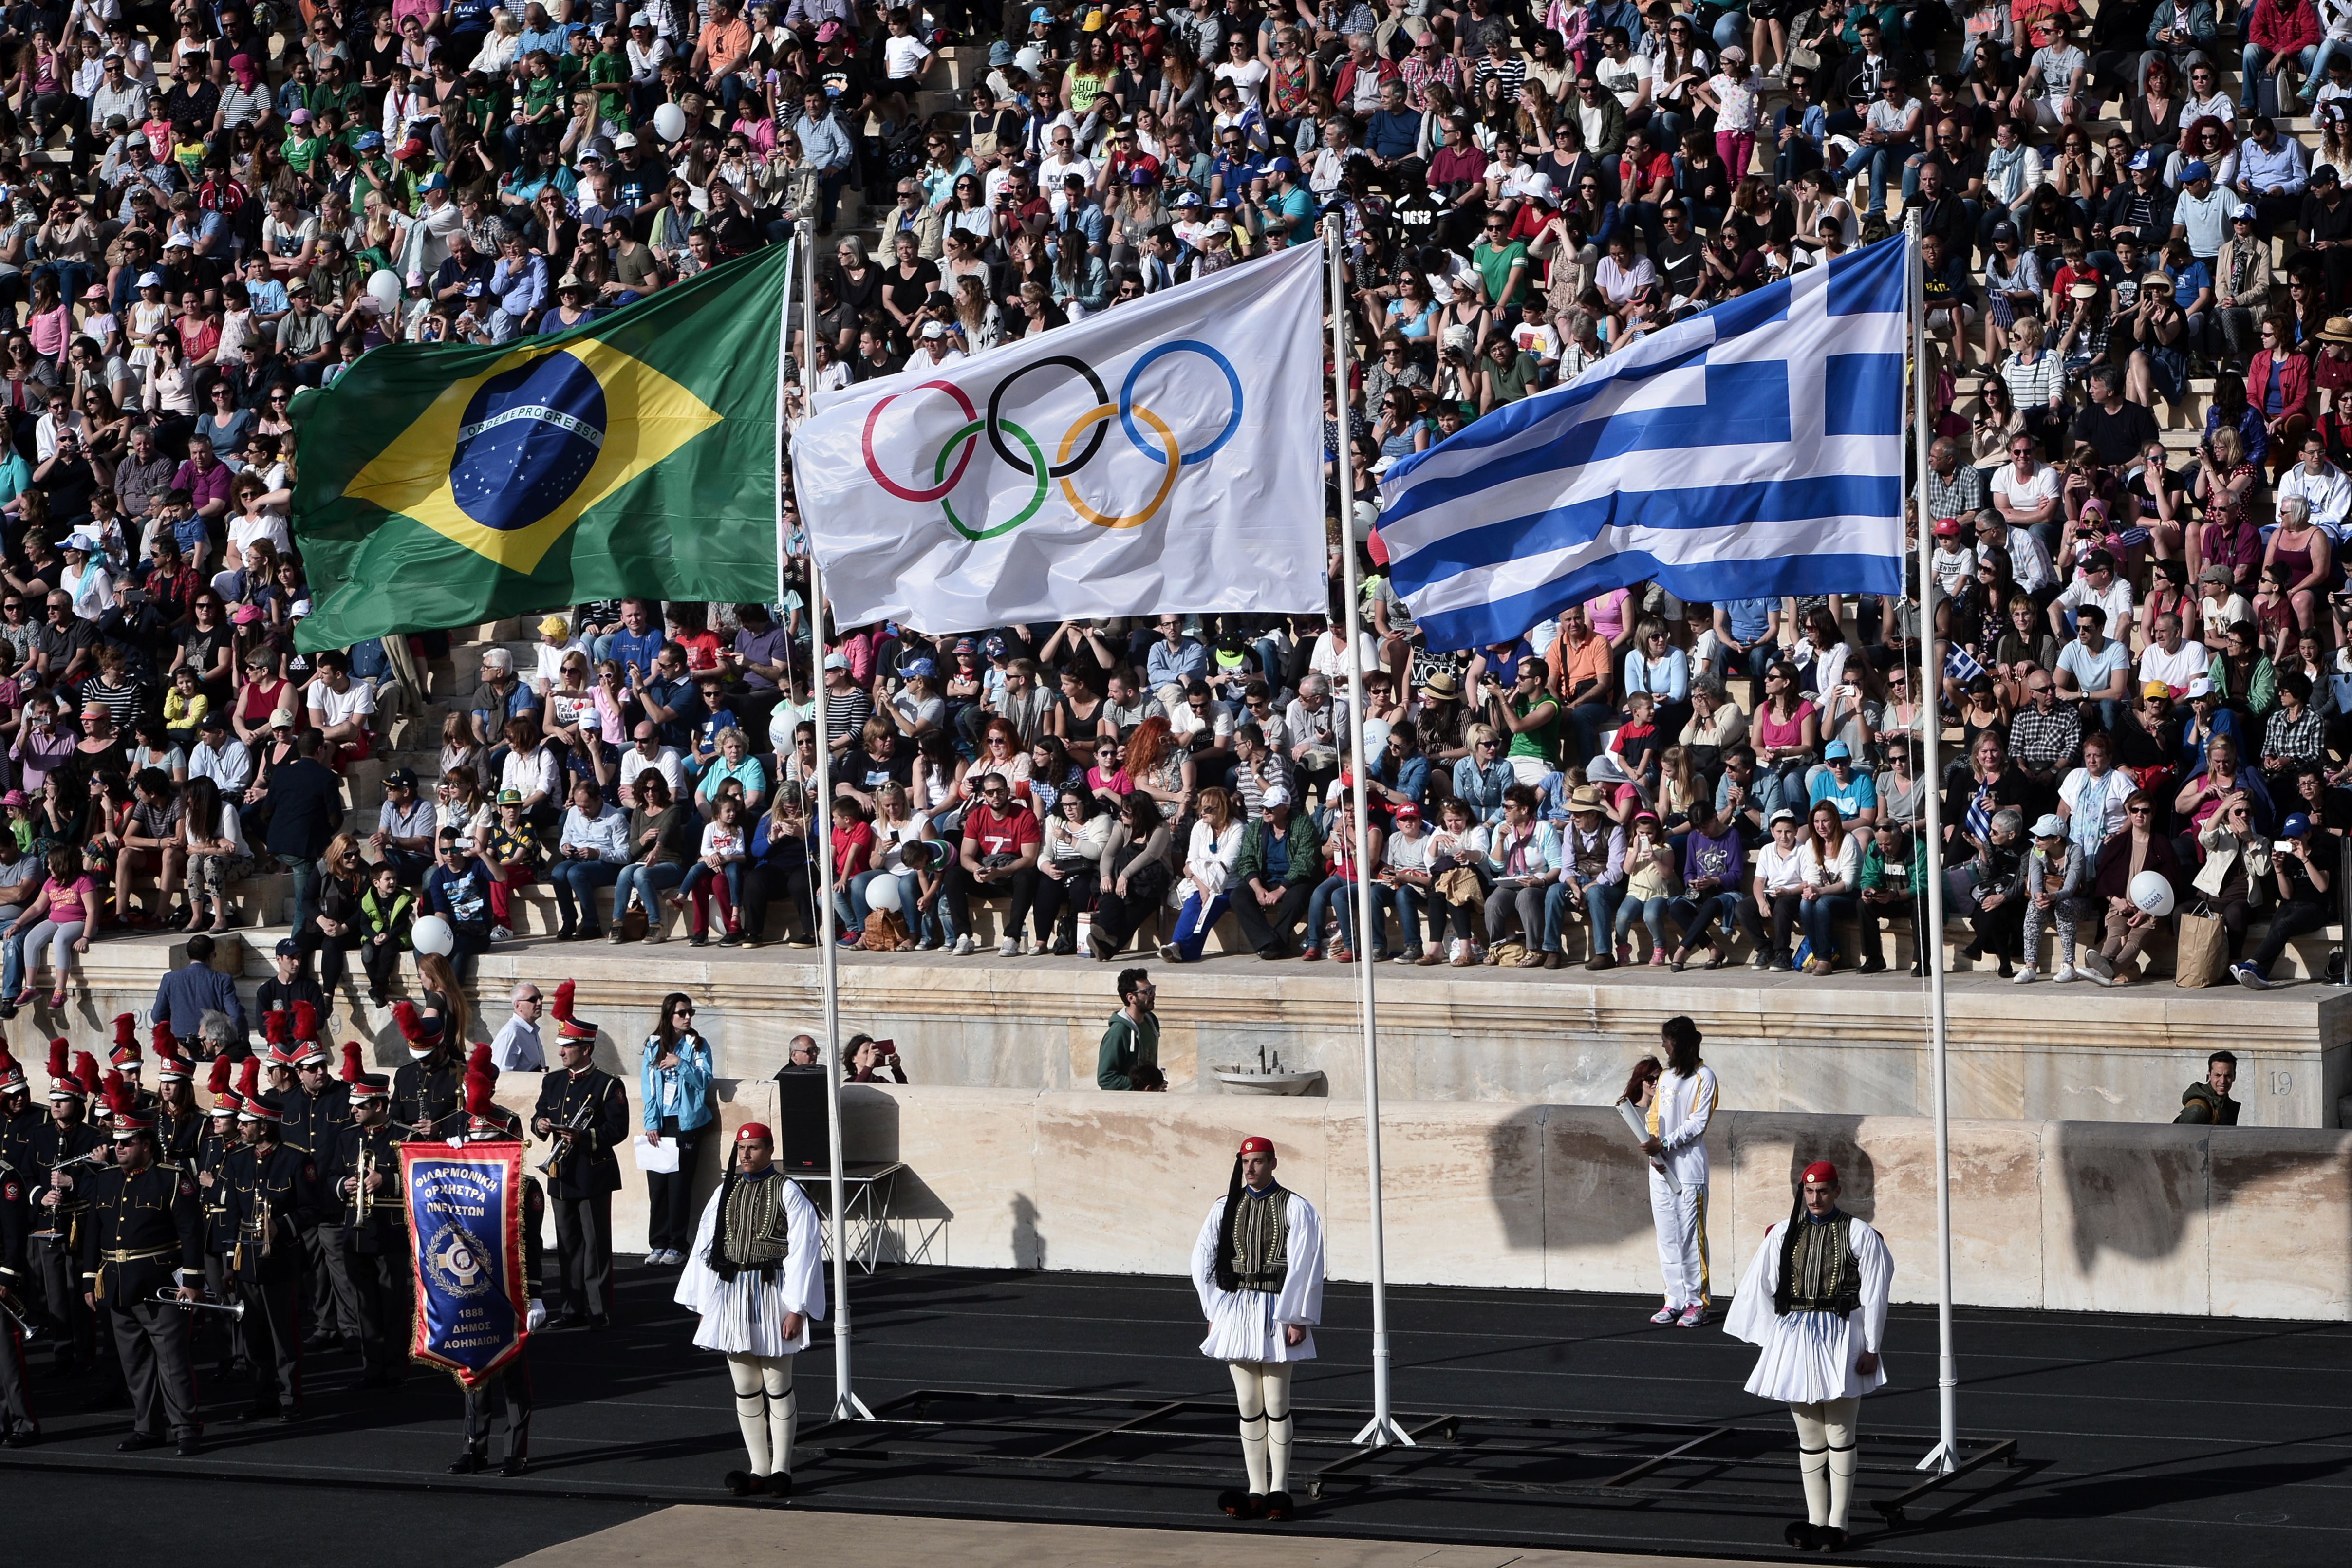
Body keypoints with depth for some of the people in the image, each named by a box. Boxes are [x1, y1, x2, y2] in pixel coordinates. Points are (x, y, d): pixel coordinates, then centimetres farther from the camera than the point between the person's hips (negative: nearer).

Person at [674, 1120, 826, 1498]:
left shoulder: (787, 1193, -5)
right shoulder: (725, 1193, 10)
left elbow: (803, 1251, -8)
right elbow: (704, 1247, 12)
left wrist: (797, 1309, -12)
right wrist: (702, 1304, 8)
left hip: (771, 1296, -5)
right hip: (730, 1295, 5)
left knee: (777, 1386, 0)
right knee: (745, 1388, 7)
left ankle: (780, 1468, 8)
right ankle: (759, 1469, 13)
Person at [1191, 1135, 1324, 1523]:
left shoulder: (1295, 1209, -4)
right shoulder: (1225, 1209, 8)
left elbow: (1306, 1268, -7)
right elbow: (1202, 1262, 12)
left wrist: (1296, 1319, -11)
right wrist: (1215, 1312, 6)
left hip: (1275, 1314, -4)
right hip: (1235, 1312, 4)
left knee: (1276, 1406, -2)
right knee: (1249, 1407, 5)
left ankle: (1279, 1489, 4)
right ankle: (1256, 1491, 8)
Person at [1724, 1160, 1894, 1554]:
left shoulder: (1858, 1234, -3)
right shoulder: (1784, 1234, 6)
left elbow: (1874, 1295, -3)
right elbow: (1761, 1286, 10)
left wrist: (1871, 1348, -6)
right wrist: (1770, 1339, 8)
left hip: (1840, 1340, -3)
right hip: (1794, 1339, 3)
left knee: (1840, 1435, 1)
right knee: (1809, 1436, 8)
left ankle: (1837, 1523, 5)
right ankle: (1816, 1519, 14)